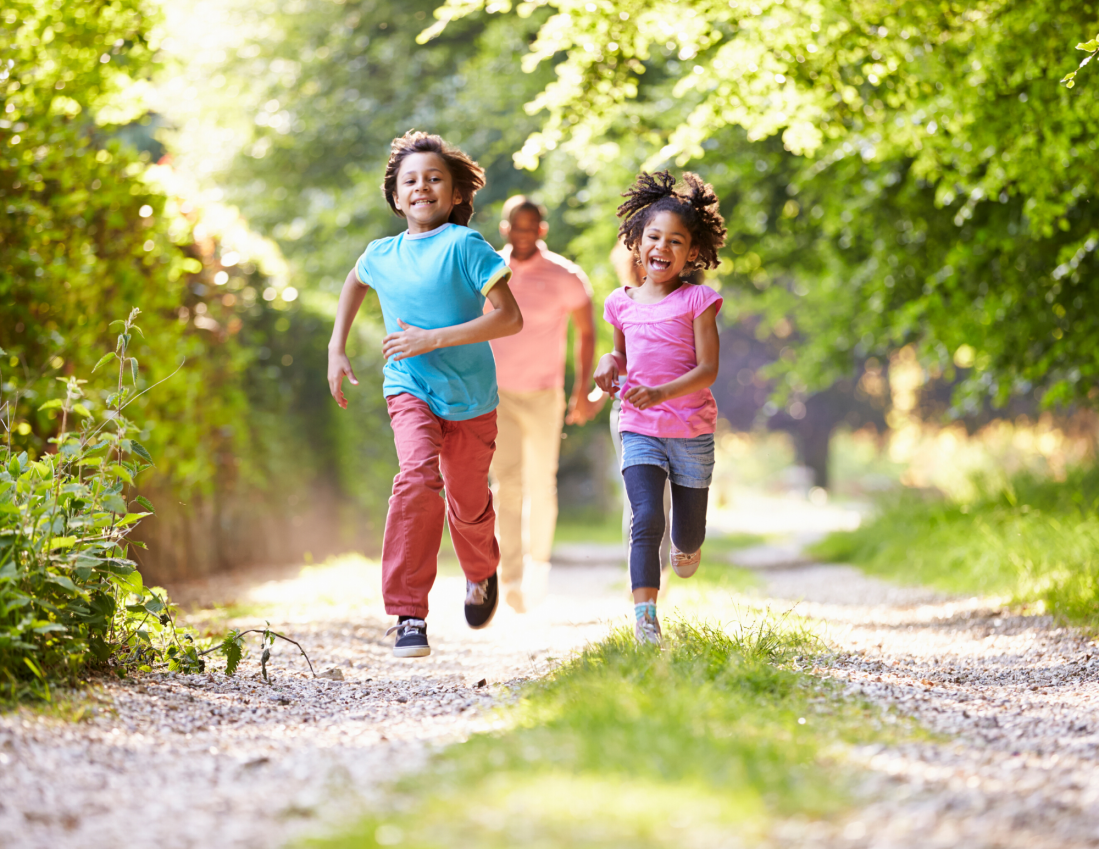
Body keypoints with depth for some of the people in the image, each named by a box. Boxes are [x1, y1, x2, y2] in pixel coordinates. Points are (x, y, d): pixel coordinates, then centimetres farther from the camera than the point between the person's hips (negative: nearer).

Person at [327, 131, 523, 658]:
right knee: (418, 476, -25)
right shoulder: (382, 256, 2)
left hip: (469, 398, -1)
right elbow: (354, 282, 27)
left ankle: (481, 574, 49)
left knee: (468, 504, 11)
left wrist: (432, 339, -23)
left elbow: (510, 318, -20)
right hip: (409, 391, 1)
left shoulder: (463, 246, -14)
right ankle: (408, 615, -25)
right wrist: (336, 349, 19)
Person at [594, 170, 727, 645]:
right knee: (646, 518, -20)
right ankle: (645, 616, -22)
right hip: (639, 430, 1)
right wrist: (609, 363, 0)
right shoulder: (622, 304, 6)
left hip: (692, 432, -1)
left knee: (688, 535, 12)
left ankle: (686, 544, 50)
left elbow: (708, 369, -11)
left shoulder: (696, 301, -5)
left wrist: (662, 393, -26)